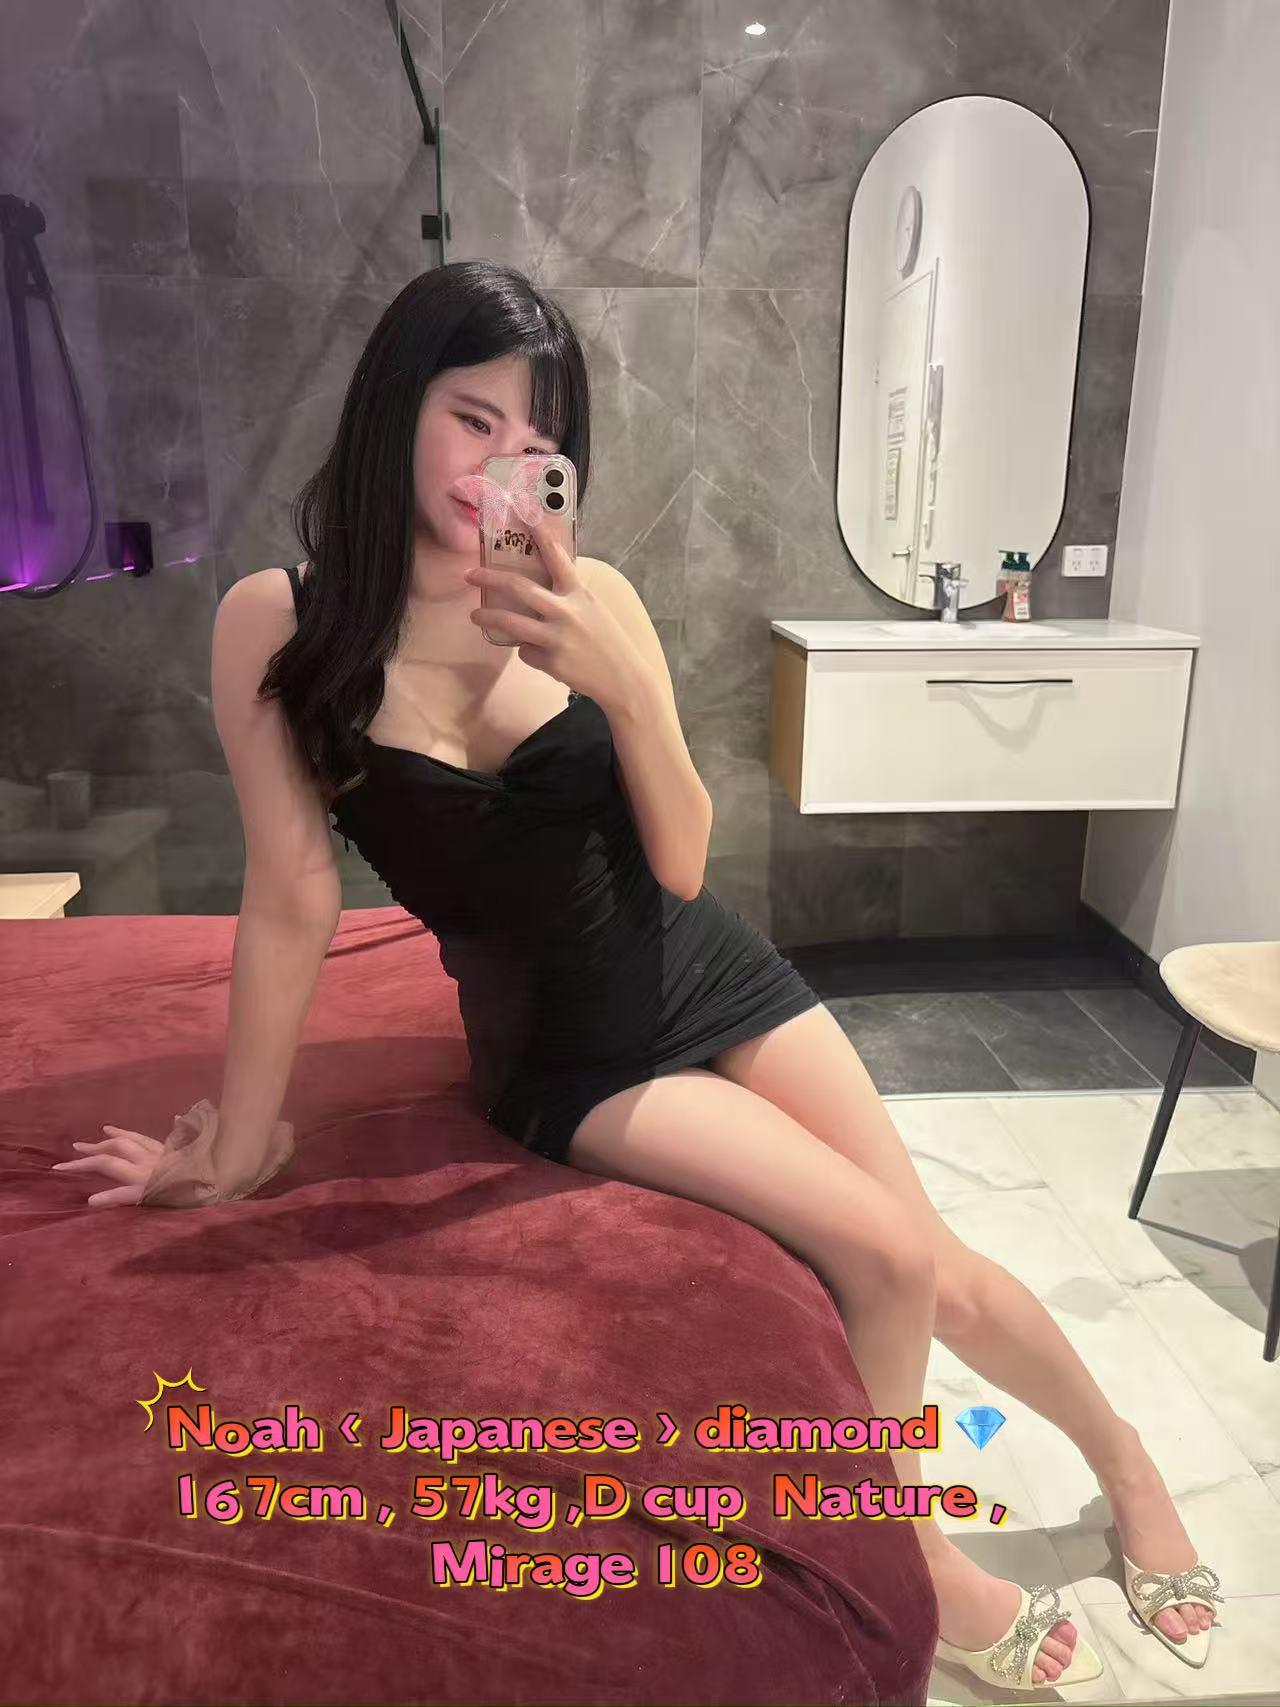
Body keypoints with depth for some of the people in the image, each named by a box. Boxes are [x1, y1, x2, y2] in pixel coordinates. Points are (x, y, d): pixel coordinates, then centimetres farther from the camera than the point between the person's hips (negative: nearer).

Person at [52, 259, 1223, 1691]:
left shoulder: (586, 600, -11)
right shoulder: (274, 623, -14)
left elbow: (680, 866, -9)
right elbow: (291, 902, -10)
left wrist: (628, 685, -26)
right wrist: (234, 1156, -5)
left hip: (708, 978, 2)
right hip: (563, 1053, -2)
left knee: (941, 1275, 6)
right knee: (885, 1254, -16)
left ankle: (1123, 1456, 39)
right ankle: (910, 1542, 17)